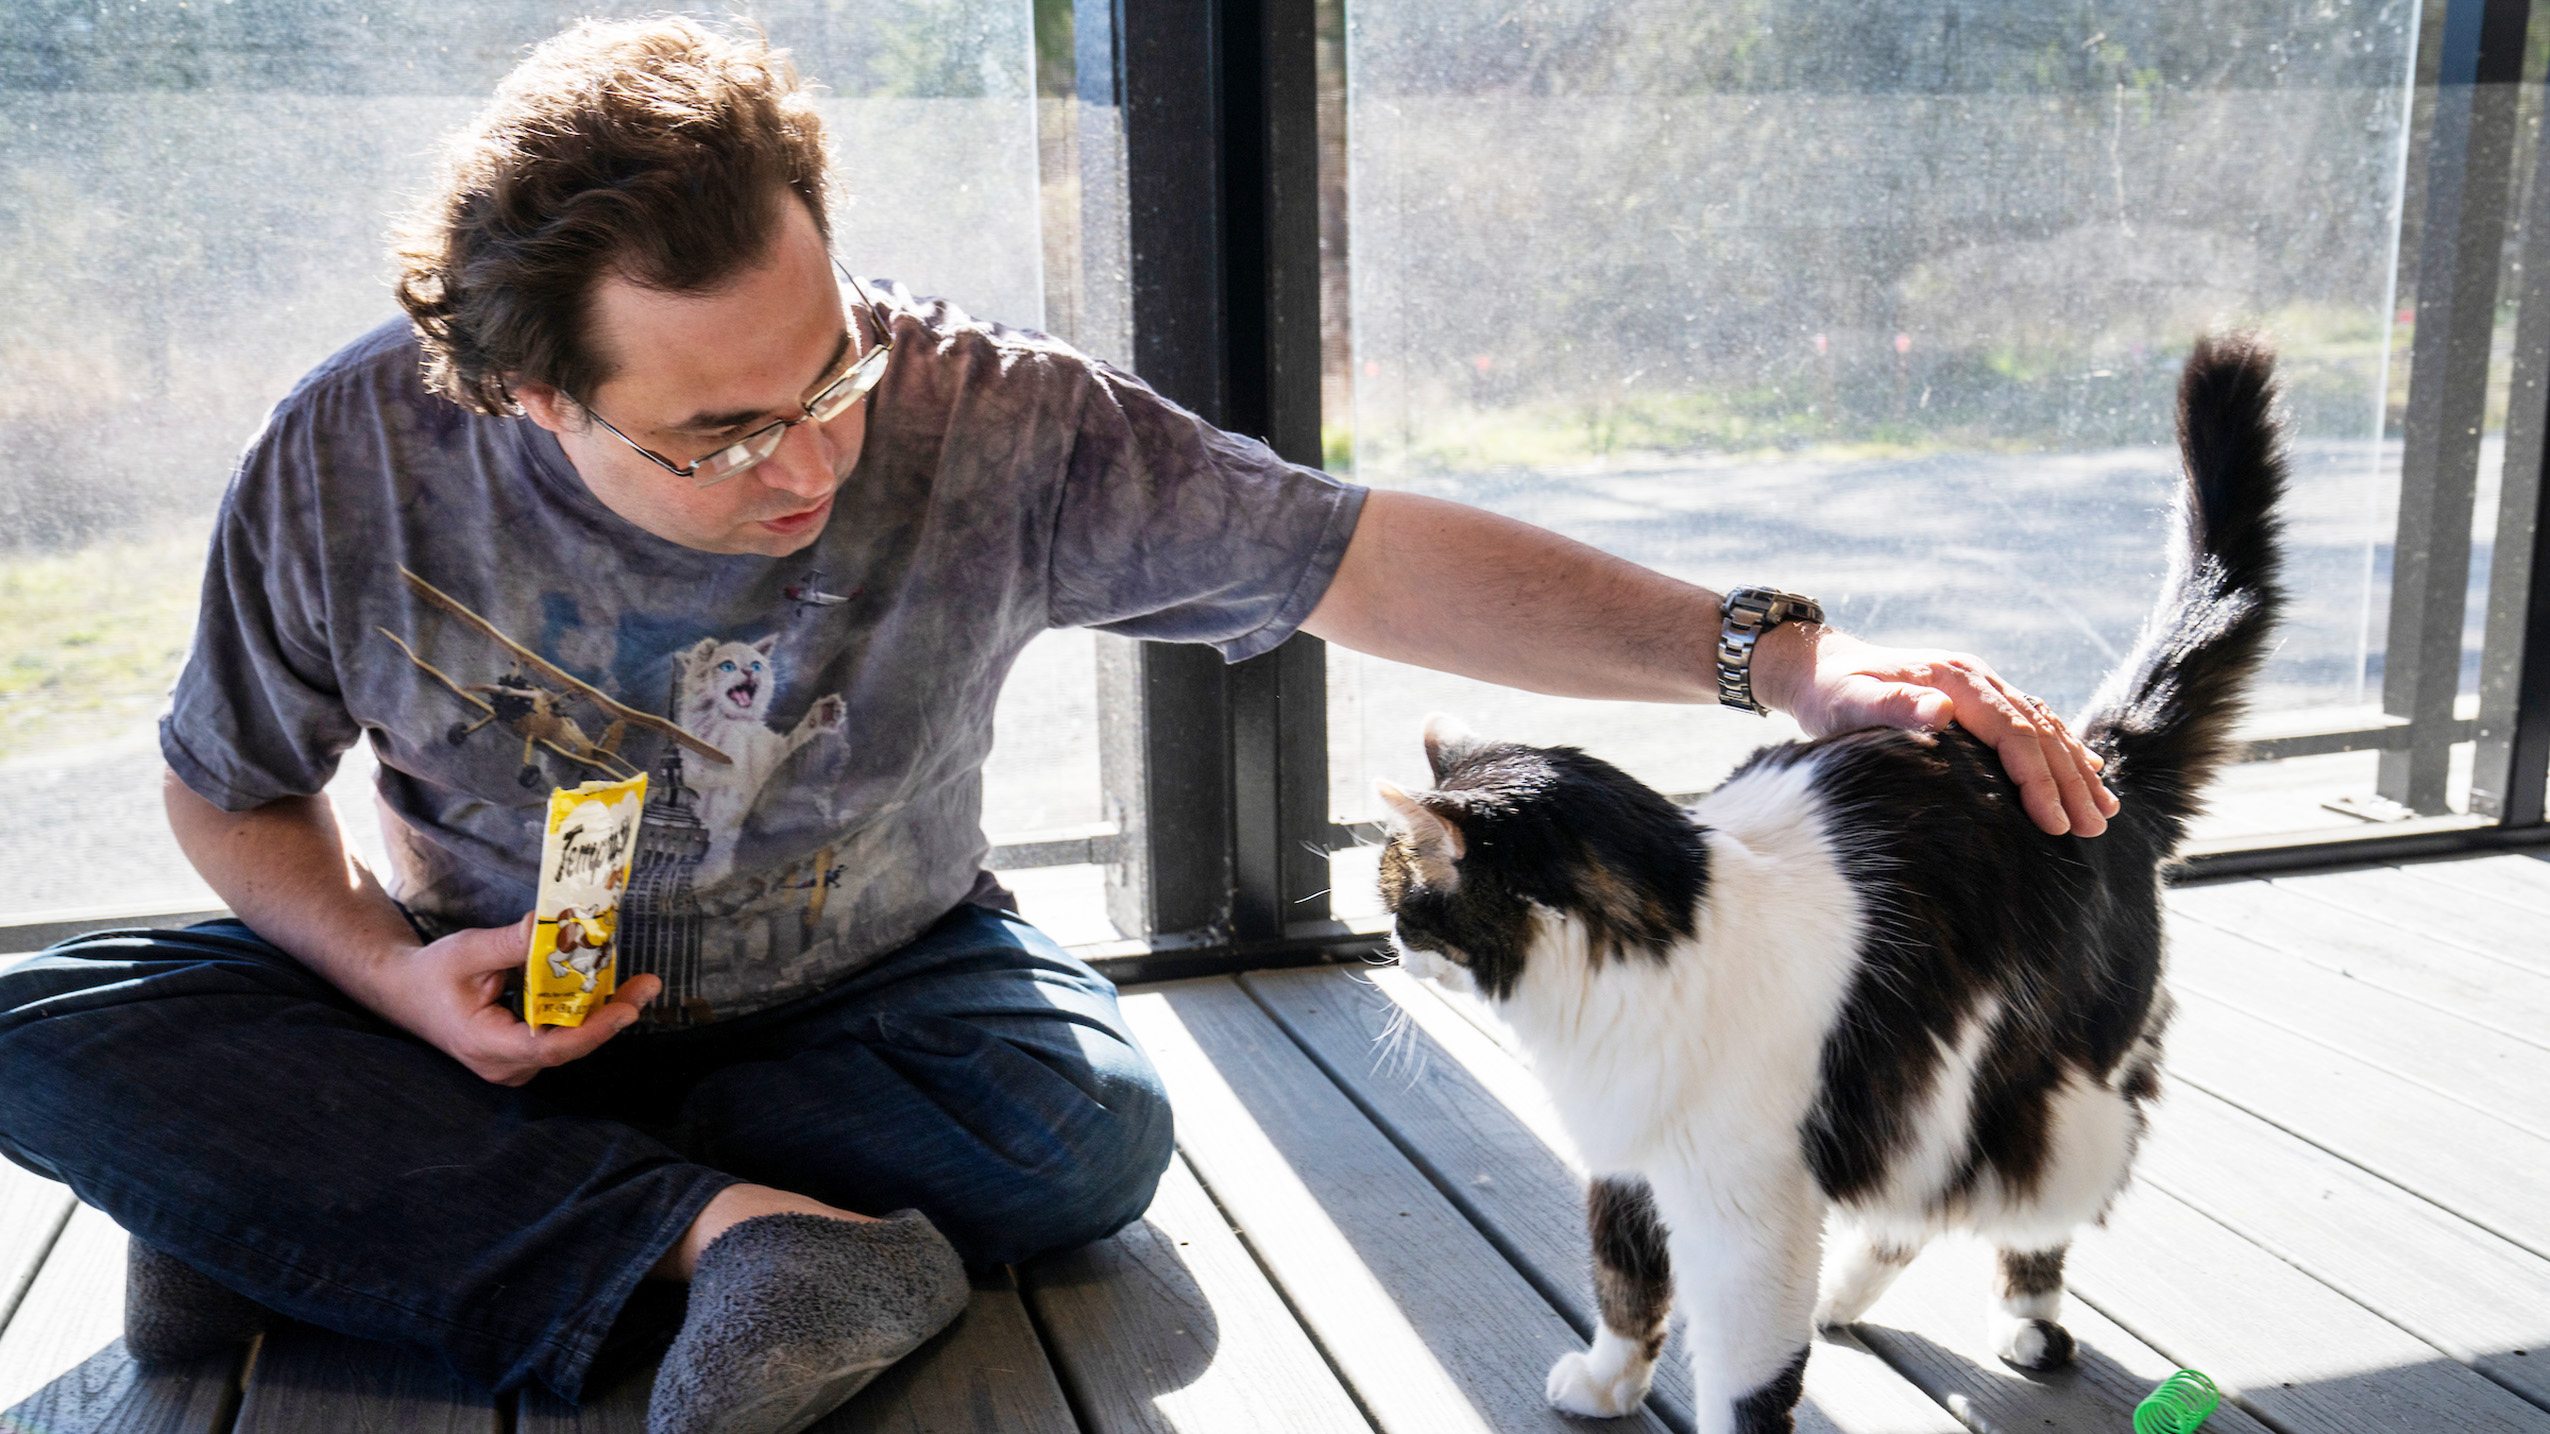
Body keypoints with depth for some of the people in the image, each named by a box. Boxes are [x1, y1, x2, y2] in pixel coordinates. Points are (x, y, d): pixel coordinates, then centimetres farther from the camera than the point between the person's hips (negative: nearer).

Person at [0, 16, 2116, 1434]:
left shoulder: (994, 427, -27)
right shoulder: (353, 464, -21)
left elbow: (1367, 564, -27)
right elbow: (232, 790, -3)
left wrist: (1781, 659, -35)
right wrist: (402, 981, -23)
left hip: (867, 990, -1)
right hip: (484, 1002, 2)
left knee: (1089, 1127, -32)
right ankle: (728, 1241, -27)